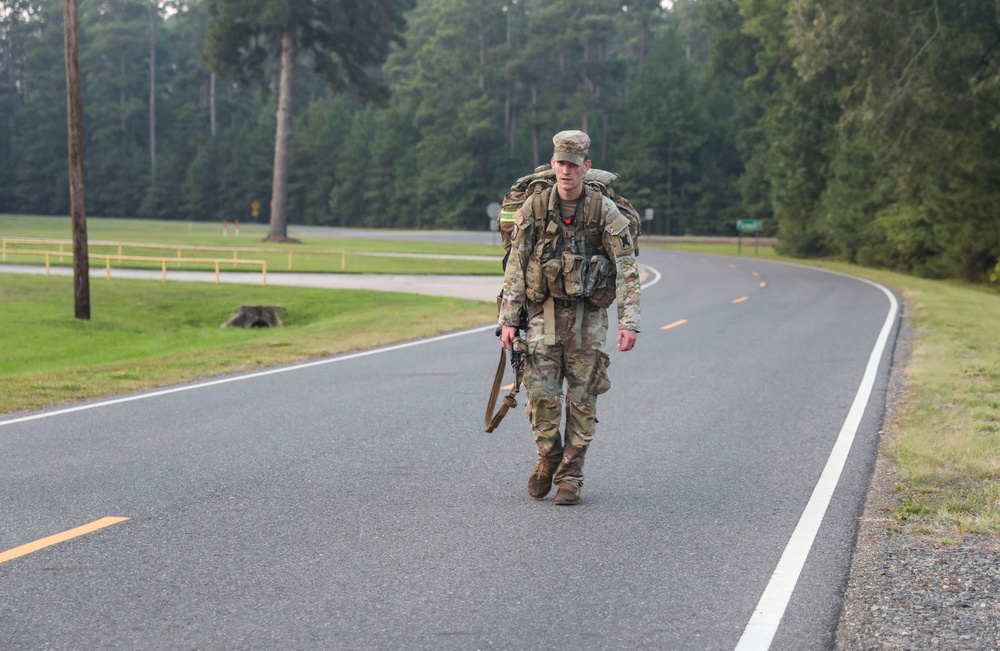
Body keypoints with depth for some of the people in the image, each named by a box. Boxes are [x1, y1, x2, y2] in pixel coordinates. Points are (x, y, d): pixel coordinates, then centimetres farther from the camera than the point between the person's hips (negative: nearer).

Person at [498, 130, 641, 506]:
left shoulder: (605, 212, -3)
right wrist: (508, 319, -2)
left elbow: (626, 269, -4)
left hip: (588, 316, 0)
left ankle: (570, 475, 13)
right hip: (543, 314, 1)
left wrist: (629, 321, -13)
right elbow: (515, 267, 3)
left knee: (583, 399, 2)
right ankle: (548, 459, 20)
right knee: (542, 394, -6)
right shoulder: (533, 209, 0)